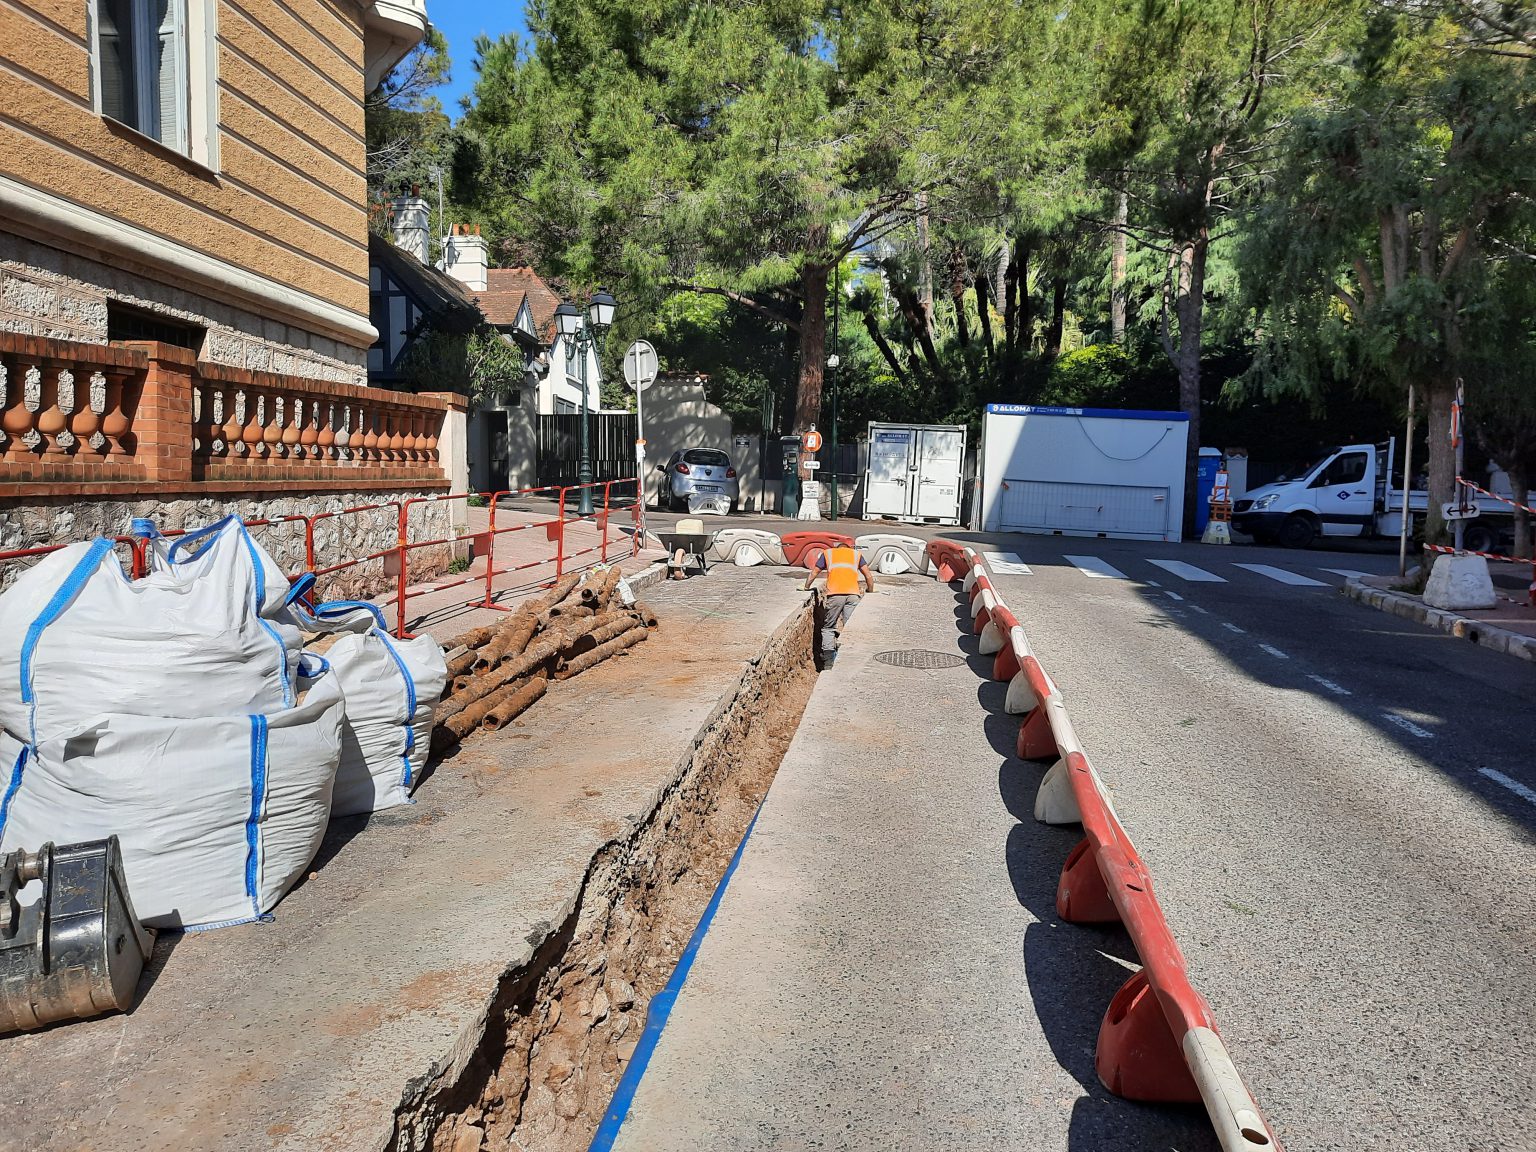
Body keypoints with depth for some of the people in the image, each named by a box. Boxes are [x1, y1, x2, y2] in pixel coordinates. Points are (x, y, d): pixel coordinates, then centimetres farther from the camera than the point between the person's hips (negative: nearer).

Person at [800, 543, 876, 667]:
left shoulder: (827, 553, 22)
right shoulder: (856, 554, 24)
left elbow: (813, 574, 23)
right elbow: (869, 576, 16)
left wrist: (806, 588, 37)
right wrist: (870, 592, 27)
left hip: (834, 594, -1)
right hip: (853, 594, 1)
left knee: (828, 628, 5)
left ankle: (829, 660, -7)